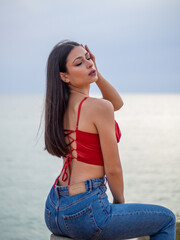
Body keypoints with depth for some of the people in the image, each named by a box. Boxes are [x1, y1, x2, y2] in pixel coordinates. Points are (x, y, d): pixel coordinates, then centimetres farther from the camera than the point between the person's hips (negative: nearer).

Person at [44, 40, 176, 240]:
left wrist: (96, 74, 8)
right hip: (83, 214, -8)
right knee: (167, 220, 14)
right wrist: (120, 201, 7)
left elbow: (117, 103, 22)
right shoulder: (99, 107, -17)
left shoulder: (60, 105, 8)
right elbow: (113, 169, -12)